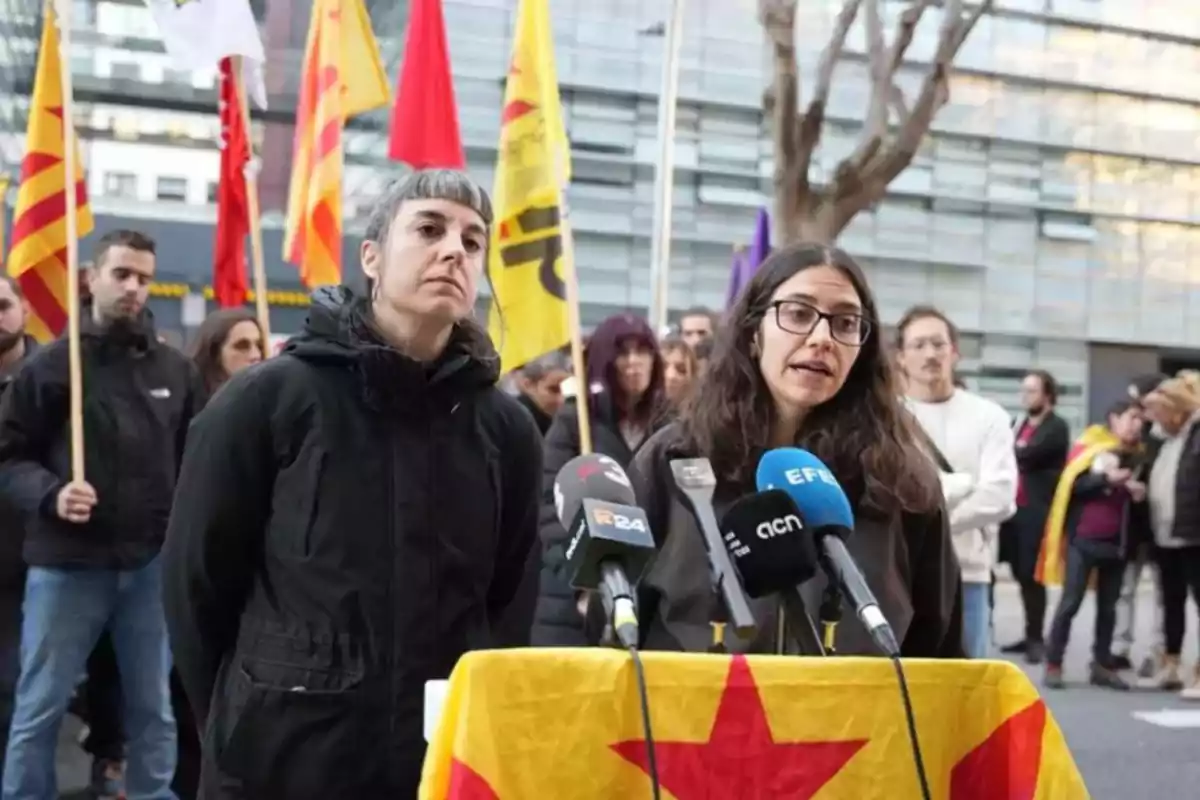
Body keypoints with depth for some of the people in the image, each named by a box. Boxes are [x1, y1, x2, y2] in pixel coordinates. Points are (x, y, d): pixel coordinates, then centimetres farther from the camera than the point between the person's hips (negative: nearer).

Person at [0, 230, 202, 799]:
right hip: (65, 564, -2)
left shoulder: (176, 370, 7)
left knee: (153, 706, 12)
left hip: (152, 562, 3)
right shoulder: (51, 364, 0)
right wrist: (49, 494, -18)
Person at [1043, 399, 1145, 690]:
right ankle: (1053, 664, 4)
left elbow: (1137, 497, 19)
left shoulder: (1137, 457, 9)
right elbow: (1072, 486, -13)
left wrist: (1140, 494, -3)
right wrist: (1106, 479, -21)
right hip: (1084, 539, -5)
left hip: (1117, 542, 5)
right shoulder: (1090, 449, -4)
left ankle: (1102, 666, 18)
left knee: (1108, 605, 10)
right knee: (1070, 602, -2)